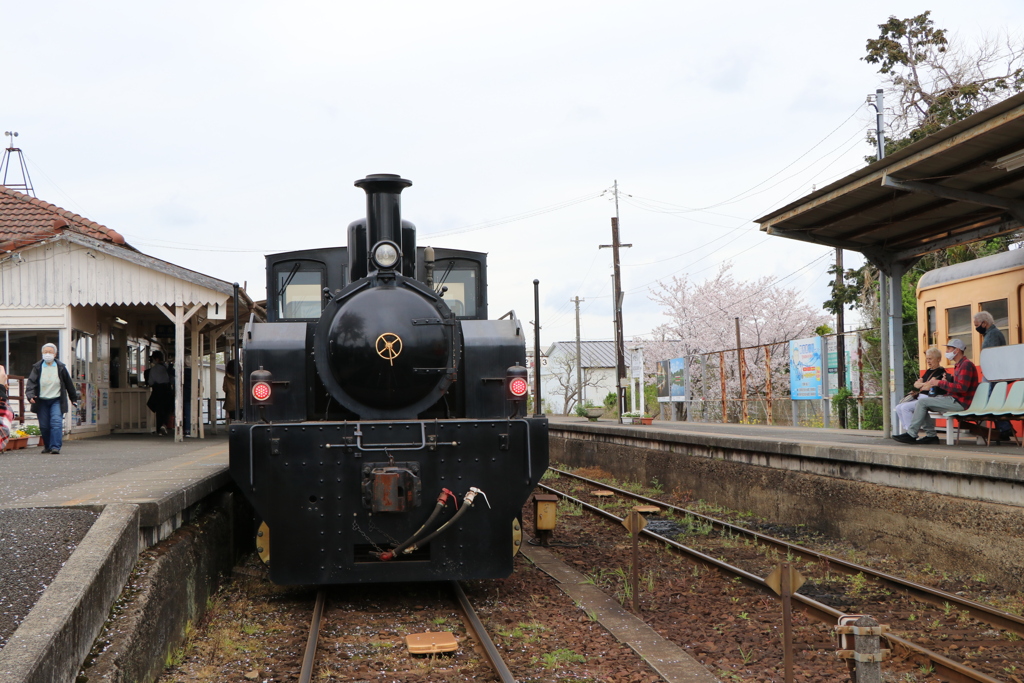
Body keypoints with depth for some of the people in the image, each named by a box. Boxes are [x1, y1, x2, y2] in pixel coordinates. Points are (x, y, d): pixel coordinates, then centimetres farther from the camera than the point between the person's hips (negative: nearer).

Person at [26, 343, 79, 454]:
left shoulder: (61, 367, 2)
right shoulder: (37, 367, 2)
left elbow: (68, 383, 10)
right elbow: (31, 382, -5)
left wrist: (74, 398, 15)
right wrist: (30, 395, -24)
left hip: (57, 400, -1)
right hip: (41, 401, 1)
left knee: (56, 422, -16)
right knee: (44, 425, 4)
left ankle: (55, 446, -17)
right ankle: (47, 446, 22)